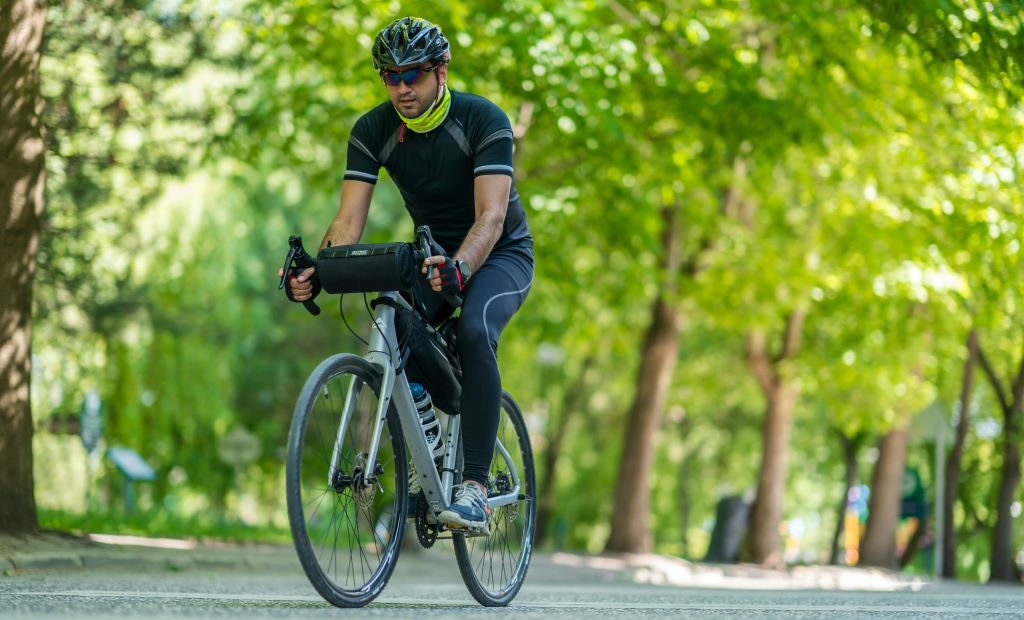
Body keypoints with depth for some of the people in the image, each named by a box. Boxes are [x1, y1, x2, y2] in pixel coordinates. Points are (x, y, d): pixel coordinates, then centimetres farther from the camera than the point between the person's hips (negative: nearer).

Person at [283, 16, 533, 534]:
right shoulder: (373, 131, -12)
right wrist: (316, 271, -39)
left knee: (474, 332, -34)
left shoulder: (483, 120, -24)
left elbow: (491, 216, -35)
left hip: (501, 254, -5)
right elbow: (349, 220, -18)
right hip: (433, 254, 5)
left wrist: (459, 269, -55)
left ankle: (475, 487, -33)